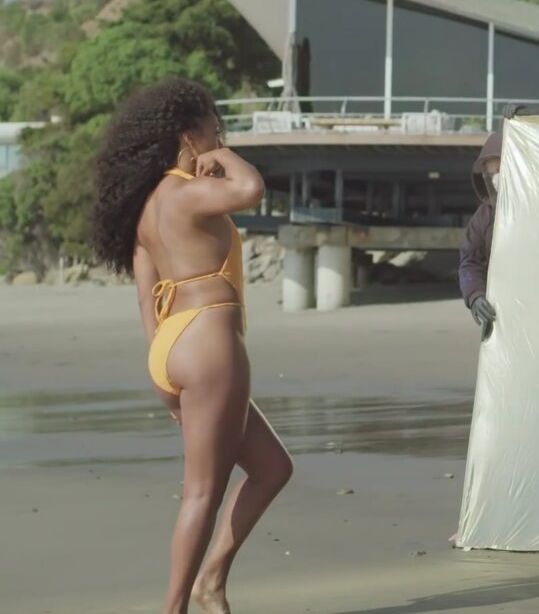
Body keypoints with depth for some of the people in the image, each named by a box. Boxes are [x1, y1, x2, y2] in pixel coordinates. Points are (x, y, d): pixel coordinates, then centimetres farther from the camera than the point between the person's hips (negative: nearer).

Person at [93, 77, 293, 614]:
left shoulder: (148, 204, 18)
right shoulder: (185, 193, -9)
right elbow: (251, 189, -28)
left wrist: (167, 376, 16)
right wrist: (221, 159, -6)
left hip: (170, 350, 10)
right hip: (208, 343, -10)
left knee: (271, 465, 18)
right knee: (204, 489, -4)